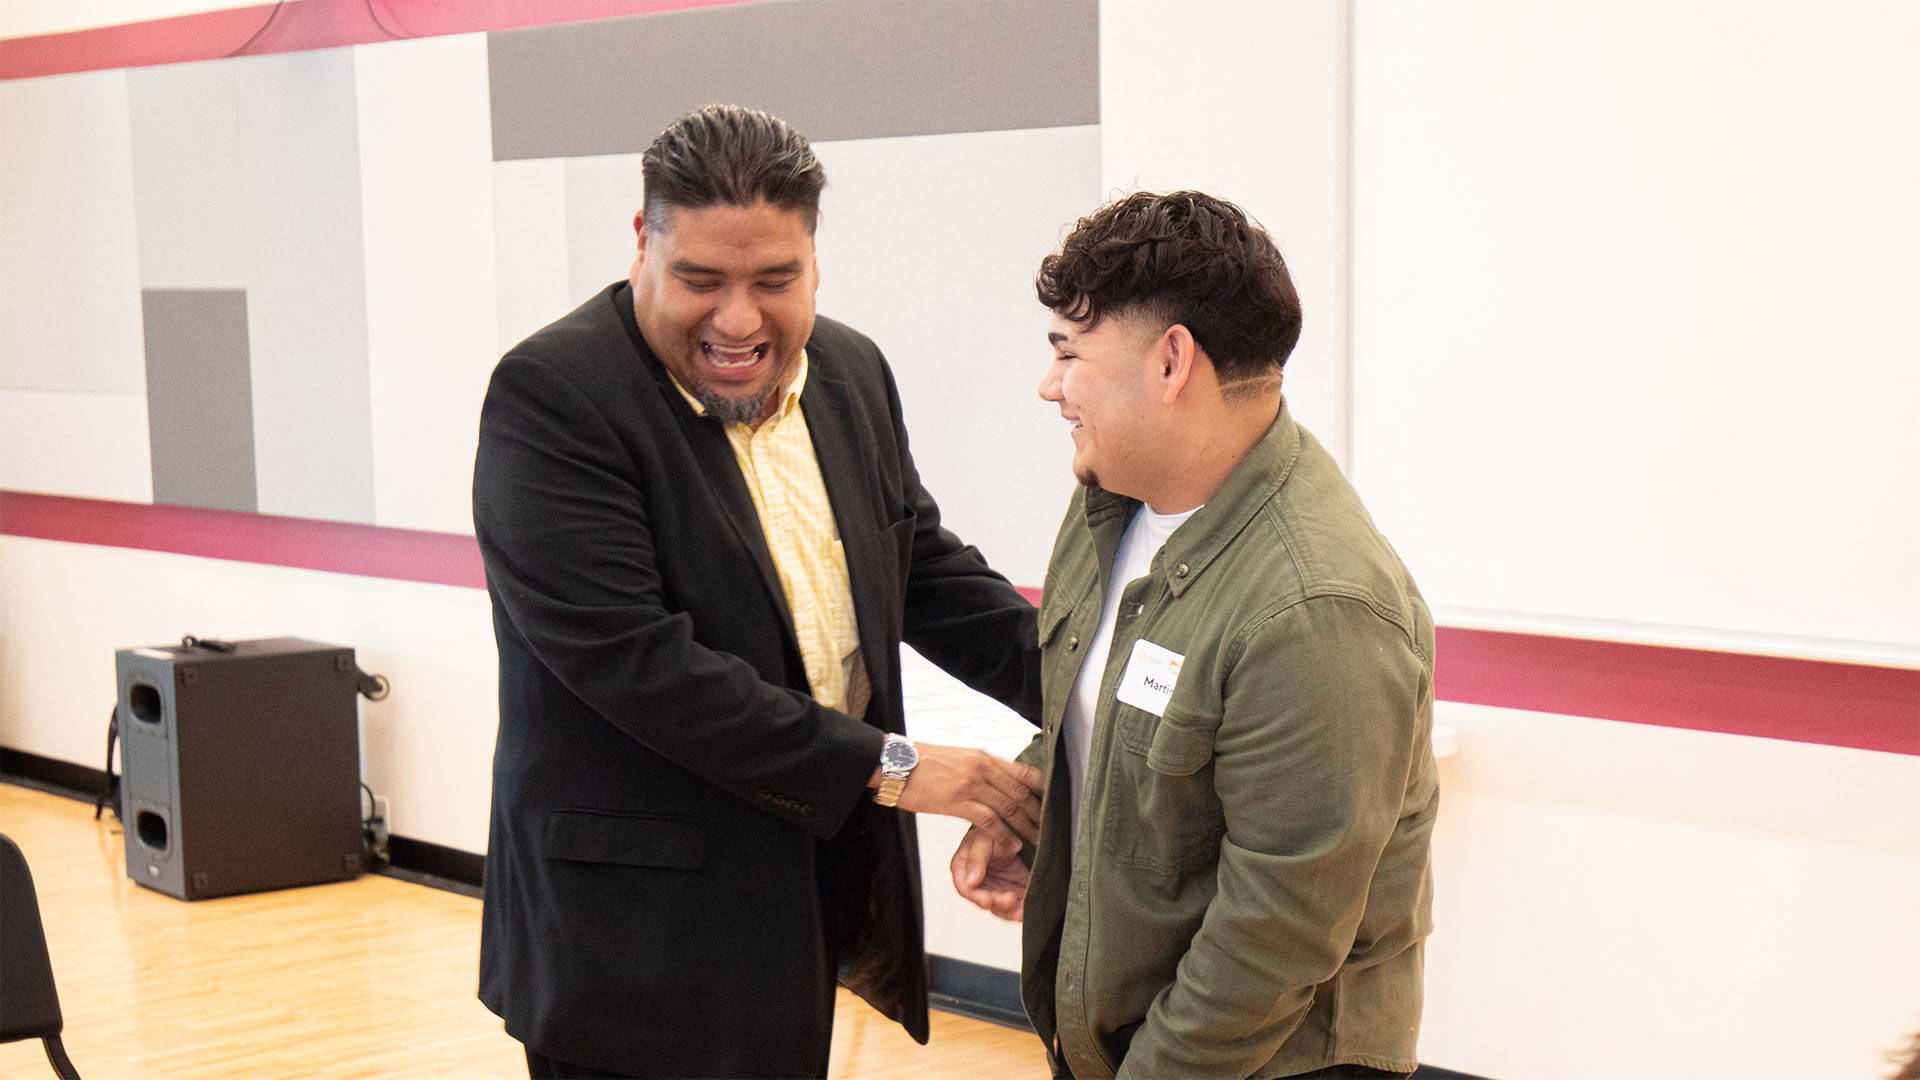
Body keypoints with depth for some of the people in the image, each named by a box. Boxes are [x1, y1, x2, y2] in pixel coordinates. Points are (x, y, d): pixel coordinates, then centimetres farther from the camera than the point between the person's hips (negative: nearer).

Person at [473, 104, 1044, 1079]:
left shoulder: (852, 372, 6)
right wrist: (884, 767, -21)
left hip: (818, 879, 7)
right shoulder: (551, 396, -17)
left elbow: (922, 564, 17)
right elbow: (633, 660, -24)